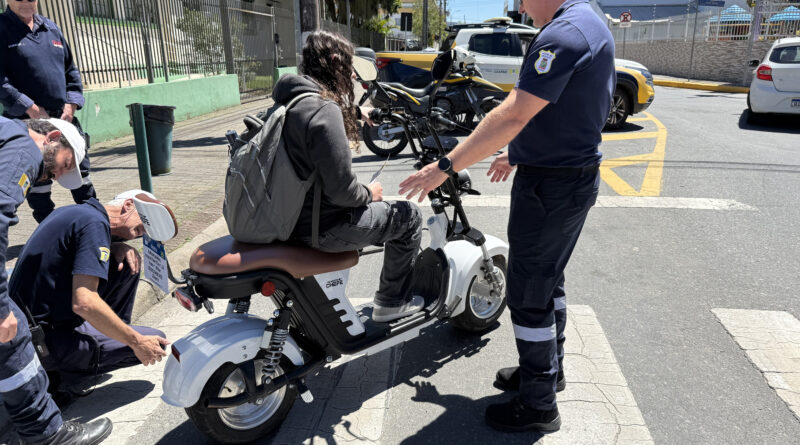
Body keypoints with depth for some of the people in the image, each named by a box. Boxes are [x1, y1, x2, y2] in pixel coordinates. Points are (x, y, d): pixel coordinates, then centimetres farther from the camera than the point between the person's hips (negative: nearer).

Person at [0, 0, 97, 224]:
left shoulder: (51, 28, 13)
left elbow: (71, 71, 15)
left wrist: (70, 105, 2)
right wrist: (31, 109, -16)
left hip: (64, 118, 4)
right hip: (27, 122, -4)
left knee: (80, 171, 9)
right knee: (37, 180, 4)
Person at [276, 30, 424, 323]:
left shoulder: (288, 101, 6)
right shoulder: (324, 111, -24)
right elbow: (341, 190, -25)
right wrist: (368, 194, -5)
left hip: (292, 216, 10)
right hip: (321, 228, -10)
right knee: (408, 216, 6)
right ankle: (392, 302, 18)